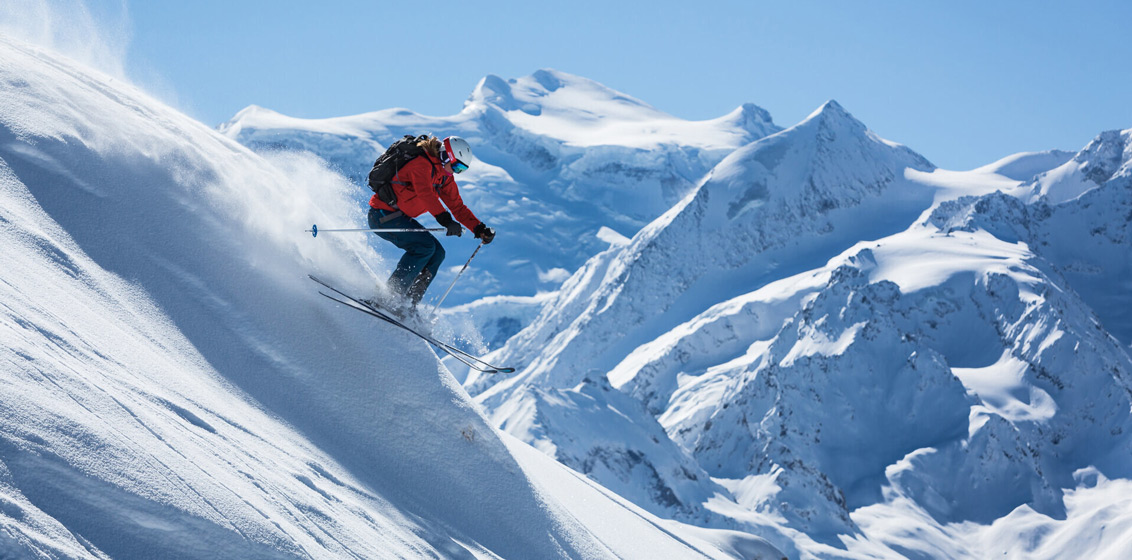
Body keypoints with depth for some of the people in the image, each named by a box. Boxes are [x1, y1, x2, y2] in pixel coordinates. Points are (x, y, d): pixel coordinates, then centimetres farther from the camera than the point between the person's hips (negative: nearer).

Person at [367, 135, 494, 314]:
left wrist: (479, 229, -2)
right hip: (382, 214, -10)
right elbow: (425, 194, -36)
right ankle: (389, 295, -22)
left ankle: (409, 304, 0)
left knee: (437, 253, 0)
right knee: (425, 245, -23)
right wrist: (446, 220, -47)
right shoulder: (422, 165, -20)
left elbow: (457, 206, 11)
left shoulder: (445, 177, 8)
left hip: (401, 217, 10)